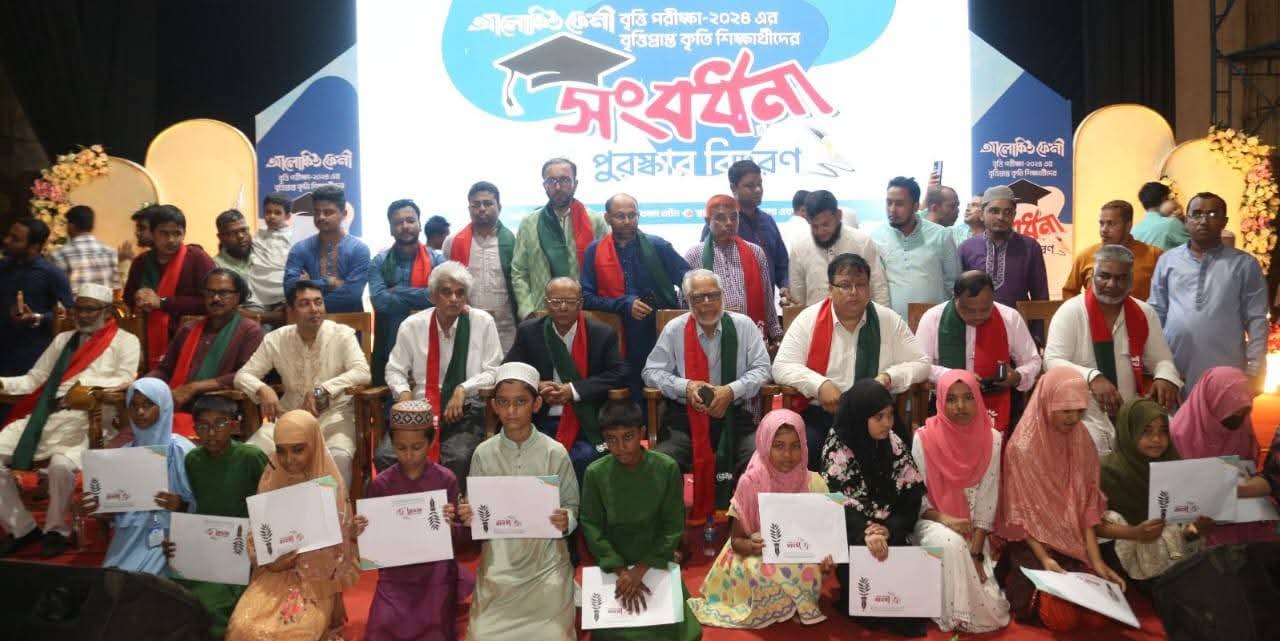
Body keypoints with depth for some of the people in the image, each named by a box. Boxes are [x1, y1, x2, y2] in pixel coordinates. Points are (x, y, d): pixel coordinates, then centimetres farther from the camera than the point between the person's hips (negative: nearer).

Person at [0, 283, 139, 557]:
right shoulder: (63, 339, 25)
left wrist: (85, 382, -19)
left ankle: (56, 530, -6)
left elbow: (125, 381, -8)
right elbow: (35, 379, 19)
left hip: (87, 419, -7)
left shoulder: (125, 341, 7)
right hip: (45, 416, 7)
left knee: (61, 464, -33)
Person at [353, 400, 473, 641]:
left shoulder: (446, 480, -8)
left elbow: (455, 536, -4)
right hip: (395, 575, 1)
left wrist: (457, 524, -25)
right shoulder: (381, 484, -5)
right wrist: (359, 532, -19)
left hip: (436, 574, -1)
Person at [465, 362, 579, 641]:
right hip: (498, 565, 1)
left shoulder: (555, 453, -6)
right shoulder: (483, 454, -2)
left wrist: (566, 520, -19)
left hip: (546, 564, -1)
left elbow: (572, 505, 1)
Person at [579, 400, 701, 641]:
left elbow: (673, 527, -9)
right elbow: (592, 528, -8)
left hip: (657, 563, 0)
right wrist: (621, 571, -17)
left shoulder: (667, 469, -13)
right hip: (613, 565, 0)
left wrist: (640, 569, -16)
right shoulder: (595, 473, -12)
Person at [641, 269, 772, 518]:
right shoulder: (674, 329, 3)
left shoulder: (743, 325, 4)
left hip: (734, 414, 0)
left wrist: (732, 390, -13)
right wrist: (686, 386, -12)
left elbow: (761, 368, 3)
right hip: (685, 416, 0)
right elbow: (651, 371, 5)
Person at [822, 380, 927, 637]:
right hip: (850, 533, -3)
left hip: (891, 530, 3)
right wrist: (866, 534, -35)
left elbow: (911, 493, -3)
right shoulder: (837, 448, -10)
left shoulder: (893, 444, 2)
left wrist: (889, 529, -19)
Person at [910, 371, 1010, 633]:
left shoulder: (991, 440, -7)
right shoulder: (924, 438, -14)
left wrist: (975, 554, -12)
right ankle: (954, 616, -13)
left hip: (971, 530, 2)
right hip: (932, 522, -2)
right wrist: (943, 518, -24)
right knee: (949, 544, -32)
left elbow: (987, 502, -6)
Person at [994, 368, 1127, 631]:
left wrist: (1096, 560, -9)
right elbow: (1020, 513, -12)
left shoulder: (1083, 443, 1)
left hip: (1075, 544, 5)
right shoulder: (1022, 448, -15)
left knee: (1098, 610, -12)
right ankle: (1020, 584, 10)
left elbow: (1088, 504, 0)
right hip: (1033, 544, -5)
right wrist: (1044, 559, -23)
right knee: (1062, 616, -20)